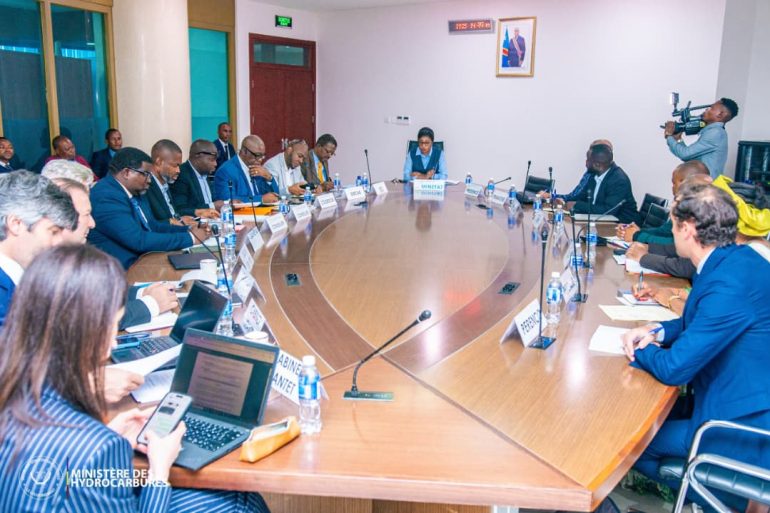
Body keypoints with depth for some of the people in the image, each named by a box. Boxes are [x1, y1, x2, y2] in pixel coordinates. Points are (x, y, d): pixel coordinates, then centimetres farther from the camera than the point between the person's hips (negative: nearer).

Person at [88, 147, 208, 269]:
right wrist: (190, 238, -19)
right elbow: (139, 241, -26)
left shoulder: (134, 192, 8)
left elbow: (152, 226, 16)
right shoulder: (107, 197, -20)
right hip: (124, 270, -9)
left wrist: (188, 230, 0)